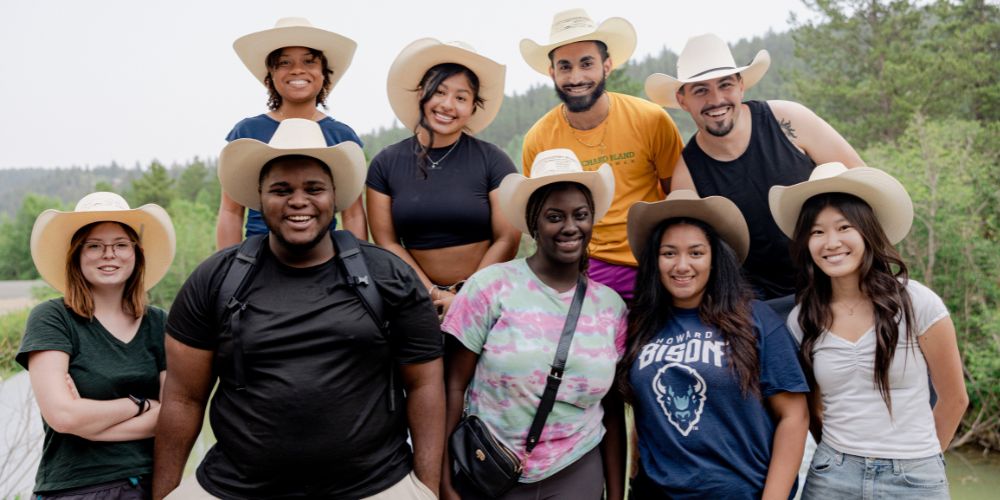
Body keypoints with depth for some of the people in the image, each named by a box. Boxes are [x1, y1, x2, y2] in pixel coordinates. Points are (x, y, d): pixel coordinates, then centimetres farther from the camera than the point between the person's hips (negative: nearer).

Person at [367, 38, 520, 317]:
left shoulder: (493, 161, 0)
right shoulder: (385, 164, 6)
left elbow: (507, 240, -2)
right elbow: (386, 242, 3)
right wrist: (434, 295, -6)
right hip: (420, 298, 1)